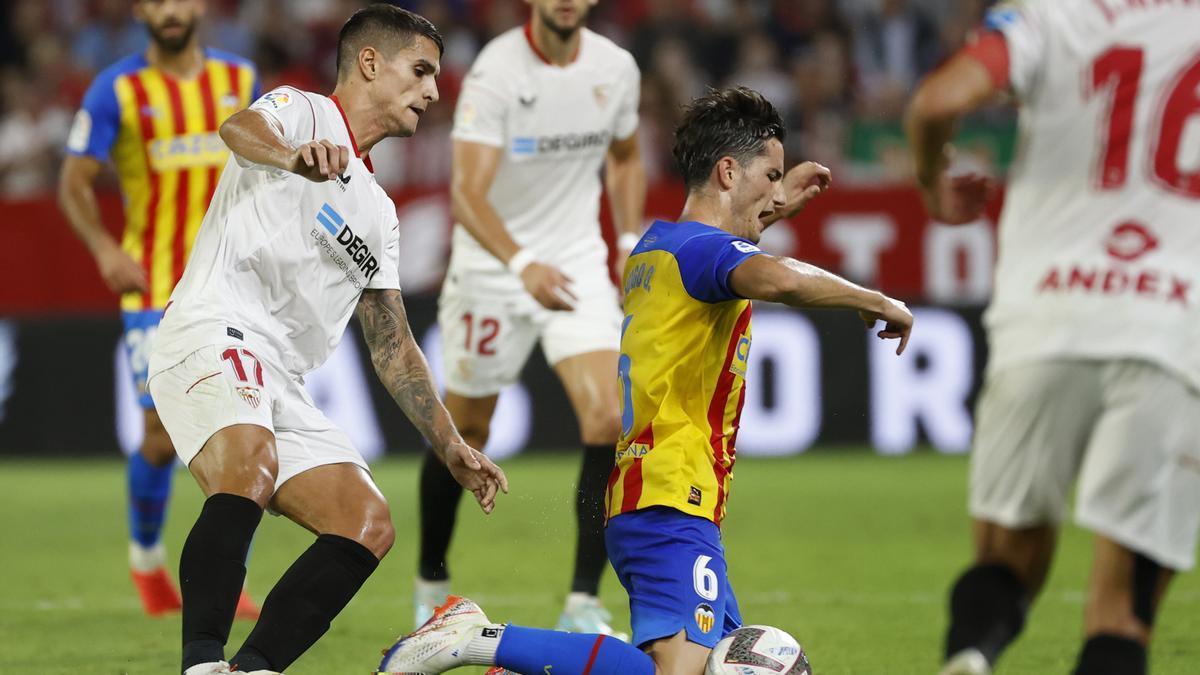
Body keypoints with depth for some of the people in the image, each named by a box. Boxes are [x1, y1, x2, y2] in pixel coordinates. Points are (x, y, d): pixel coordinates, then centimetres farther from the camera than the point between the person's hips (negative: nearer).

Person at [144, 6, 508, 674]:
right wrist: (293, 156, -46)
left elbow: (393, 344, 30)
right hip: (213, 337, -9)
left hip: (282, 388, 9)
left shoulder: (378, 212, 28)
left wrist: (451, 445, 21)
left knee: (370, 525, -4)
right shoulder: (300, 111, 5)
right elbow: (242, 129, -22)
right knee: (252, 470, -35)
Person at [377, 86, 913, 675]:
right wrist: (876, 302, -18)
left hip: (633, 498, 11)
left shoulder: (655, 245, 19)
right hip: (675, 500, -11)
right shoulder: (705, 248, -9)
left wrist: (775, 206, 39)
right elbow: (780, 279, -32)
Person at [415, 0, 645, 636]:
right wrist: (523, 263, -42)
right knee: (465, 432, 9)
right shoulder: (496, 71, -20)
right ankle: (431, 584, 33)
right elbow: (468, 192, -27)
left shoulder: (616, 68, -4)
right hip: (490, 267, -3)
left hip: (578, 266, 3)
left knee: (608, 421, -15)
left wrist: (630, 241, 5)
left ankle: (582, 606, -10)